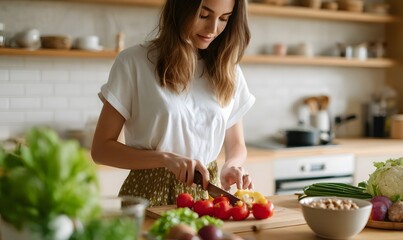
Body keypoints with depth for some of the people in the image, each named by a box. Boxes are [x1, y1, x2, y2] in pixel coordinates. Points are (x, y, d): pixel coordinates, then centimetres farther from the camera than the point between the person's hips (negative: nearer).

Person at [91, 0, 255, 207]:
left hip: (207, 192, 2)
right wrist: (165, 158, -18)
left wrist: (230, 166, -8)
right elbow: (101, 148, -5)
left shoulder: (228, 70, 8)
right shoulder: (134, 62, -5)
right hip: (151, 192, -2)